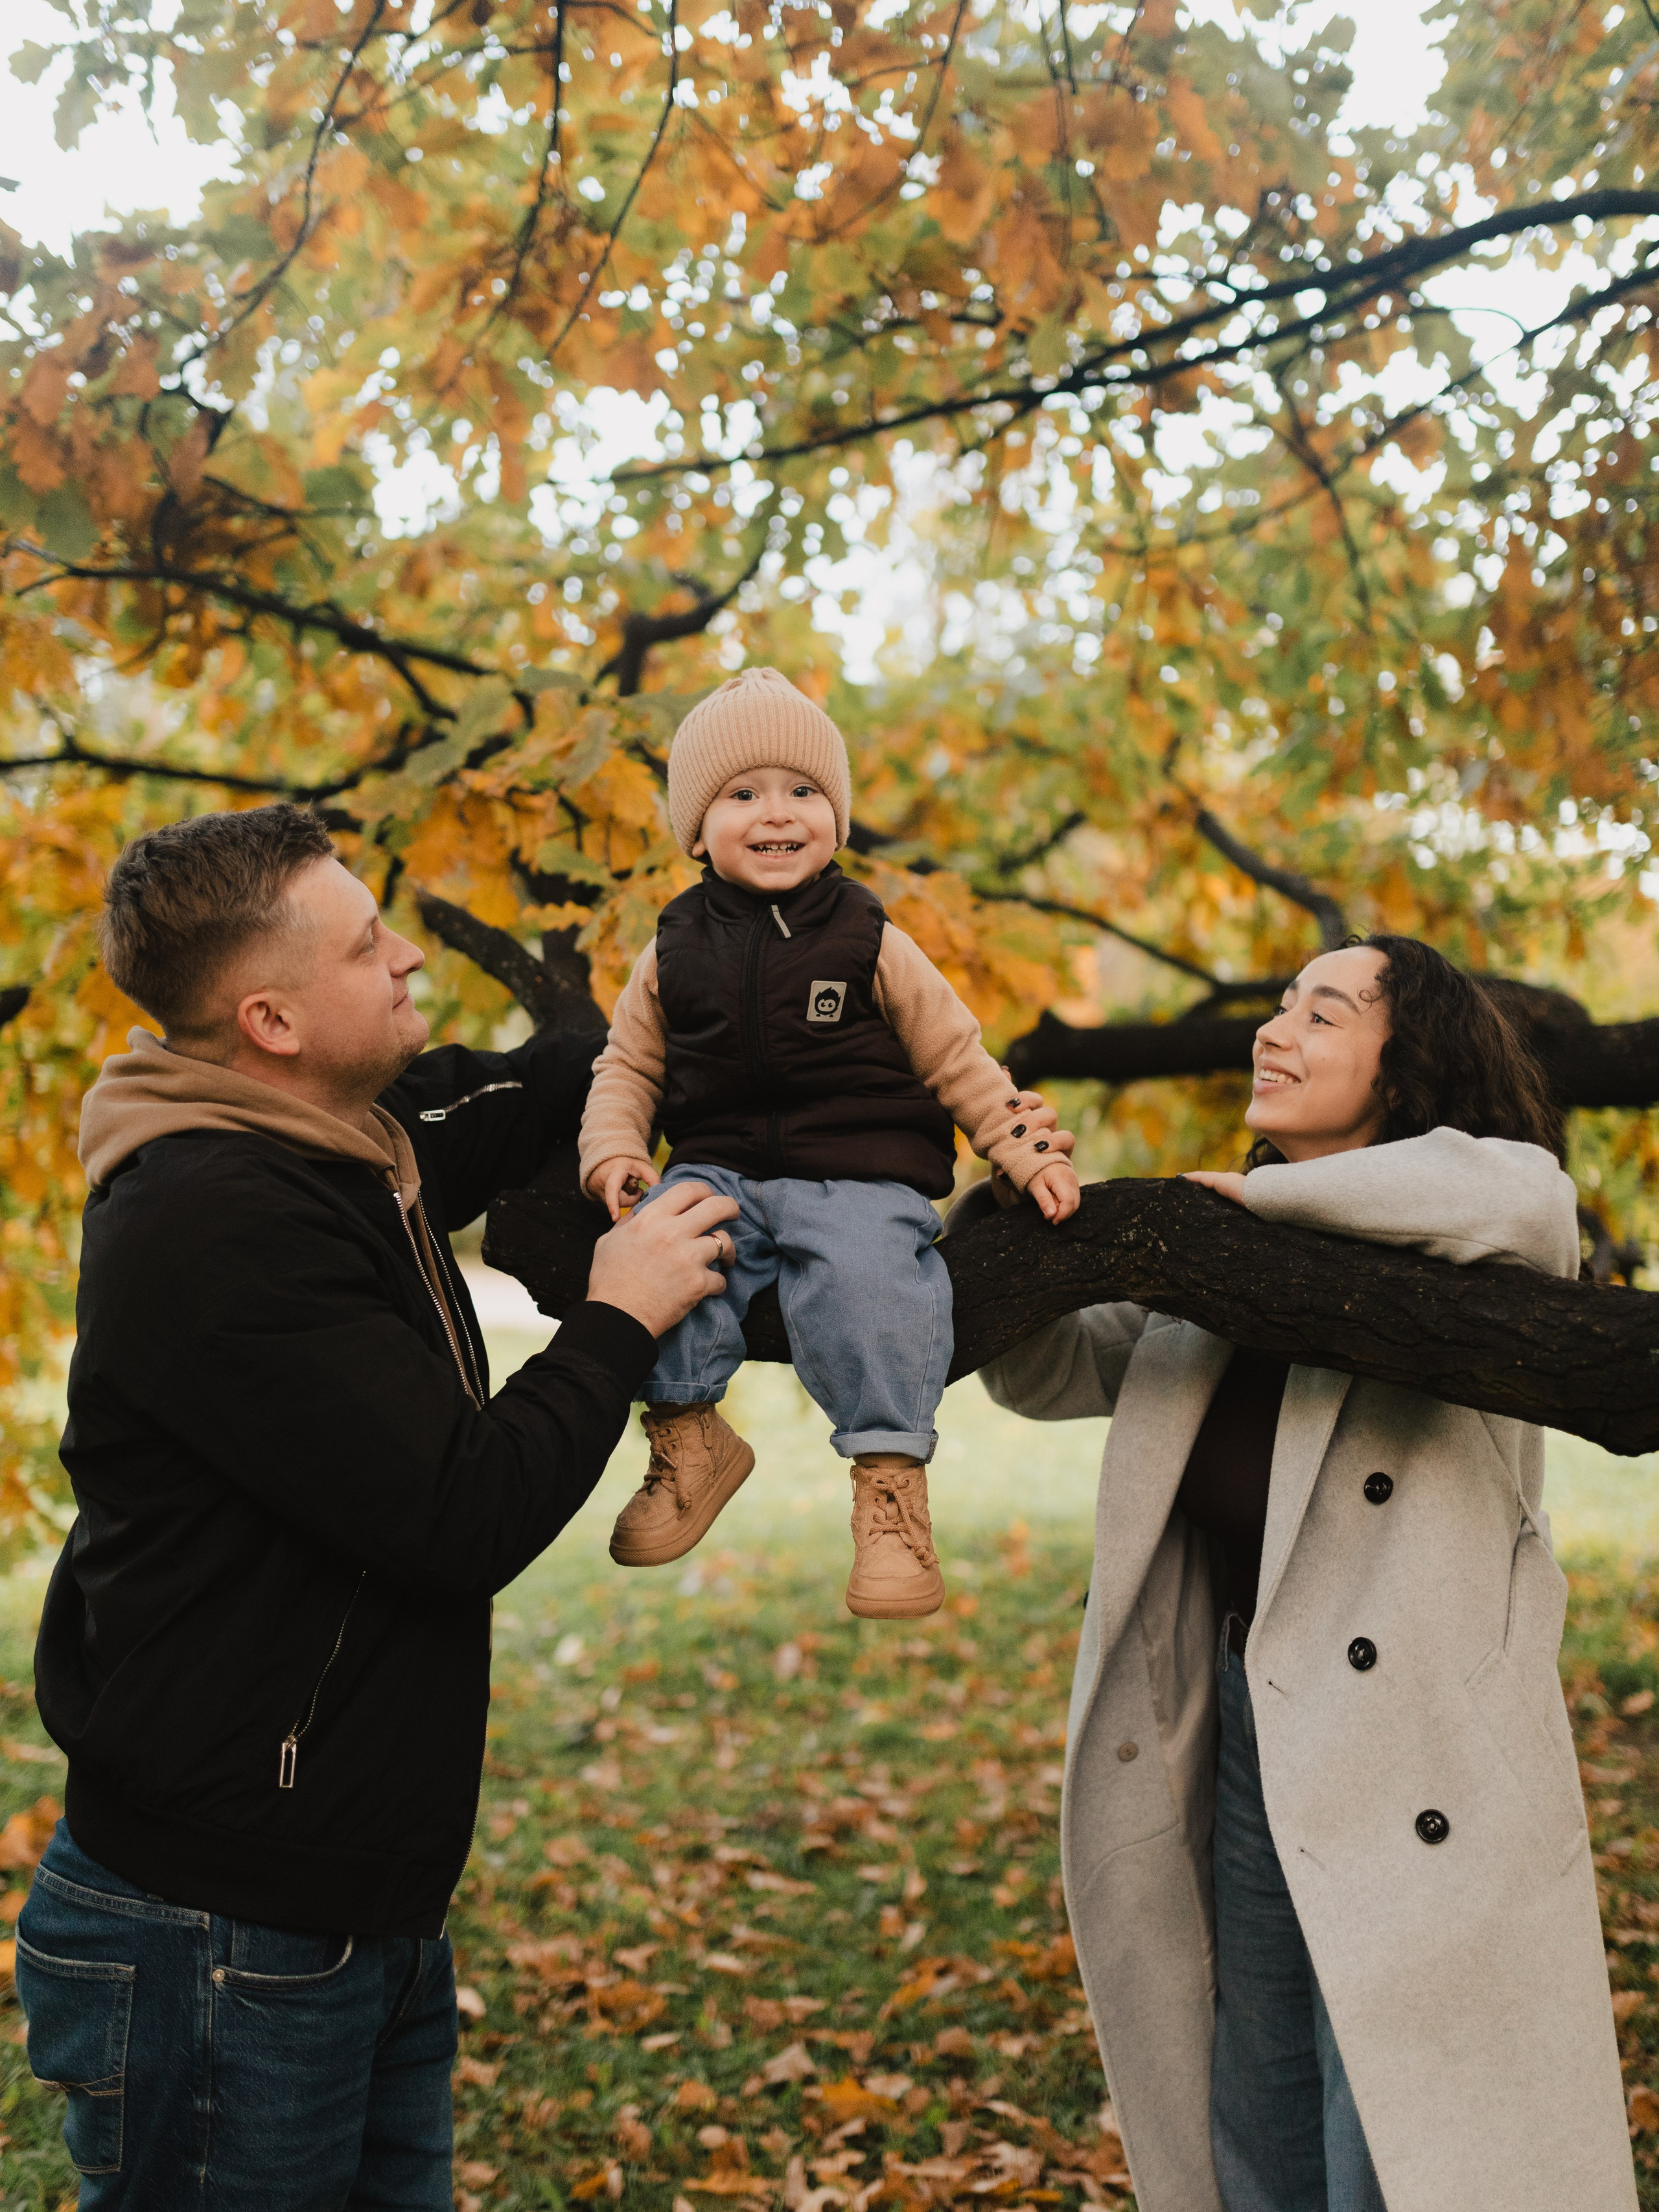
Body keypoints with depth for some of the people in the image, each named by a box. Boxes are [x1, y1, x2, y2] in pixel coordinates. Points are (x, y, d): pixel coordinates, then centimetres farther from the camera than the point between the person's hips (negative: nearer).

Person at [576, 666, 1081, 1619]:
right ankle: (688, 1435, -7)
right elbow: (629, 1065, 18)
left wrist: (1032, 1151, -2)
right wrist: (614, 1152, -2)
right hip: (722, 1171, 3)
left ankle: (893, 1478, -18)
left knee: (865, 1273, -31)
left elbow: (956, 1058, 8)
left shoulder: (870, 942, 5)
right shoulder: (675, 952, 11)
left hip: (861, 1177, -3)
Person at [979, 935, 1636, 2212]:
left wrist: (1254, 1192, -20)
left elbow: (1520, 1196, -31)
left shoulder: (1463, 1261, -8)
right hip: (1244, 1725, 7)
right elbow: (1051, 1369, 18)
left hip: (1417, 1742, -7)